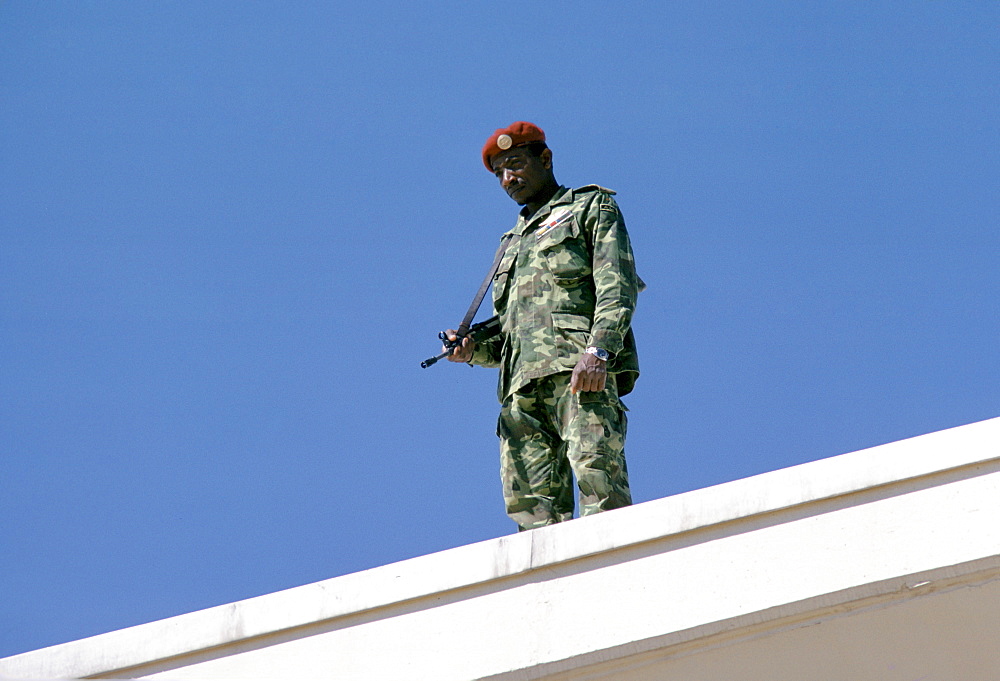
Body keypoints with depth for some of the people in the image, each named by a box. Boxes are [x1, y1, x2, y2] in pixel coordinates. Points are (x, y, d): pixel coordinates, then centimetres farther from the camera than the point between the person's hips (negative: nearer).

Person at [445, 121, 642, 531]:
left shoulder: (591, 207, 16)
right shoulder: (512, 243, 35)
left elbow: (618, 285, 0)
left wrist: (598, 350, -16)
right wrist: (473, 350, 9)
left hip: (581, 369, -6)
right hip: (522, 383, 6)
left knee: (595, 470, -24)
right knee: (530, 501, -9)